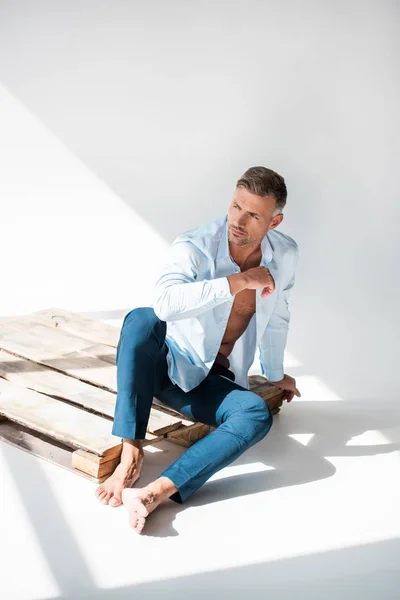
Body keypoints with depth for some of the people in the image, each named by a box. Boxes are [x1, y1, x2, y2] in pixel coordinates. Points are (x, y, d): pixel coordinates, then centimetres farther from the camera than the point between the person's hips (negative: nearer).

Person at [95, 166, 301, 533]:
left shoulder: (285, 255, -6)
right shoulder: (194, 247, -21)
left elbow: (277, 319, 13)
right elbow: (164, 302, -41)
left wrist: (275, 375, 24)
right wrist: (239, 281, -38)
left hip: (213, 383, 3)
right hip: (164, 365, -2)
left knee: (257, 415, -30)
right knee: (141, 320, -35)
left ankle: (155, 493, -43)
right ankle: (132, 451, -35)